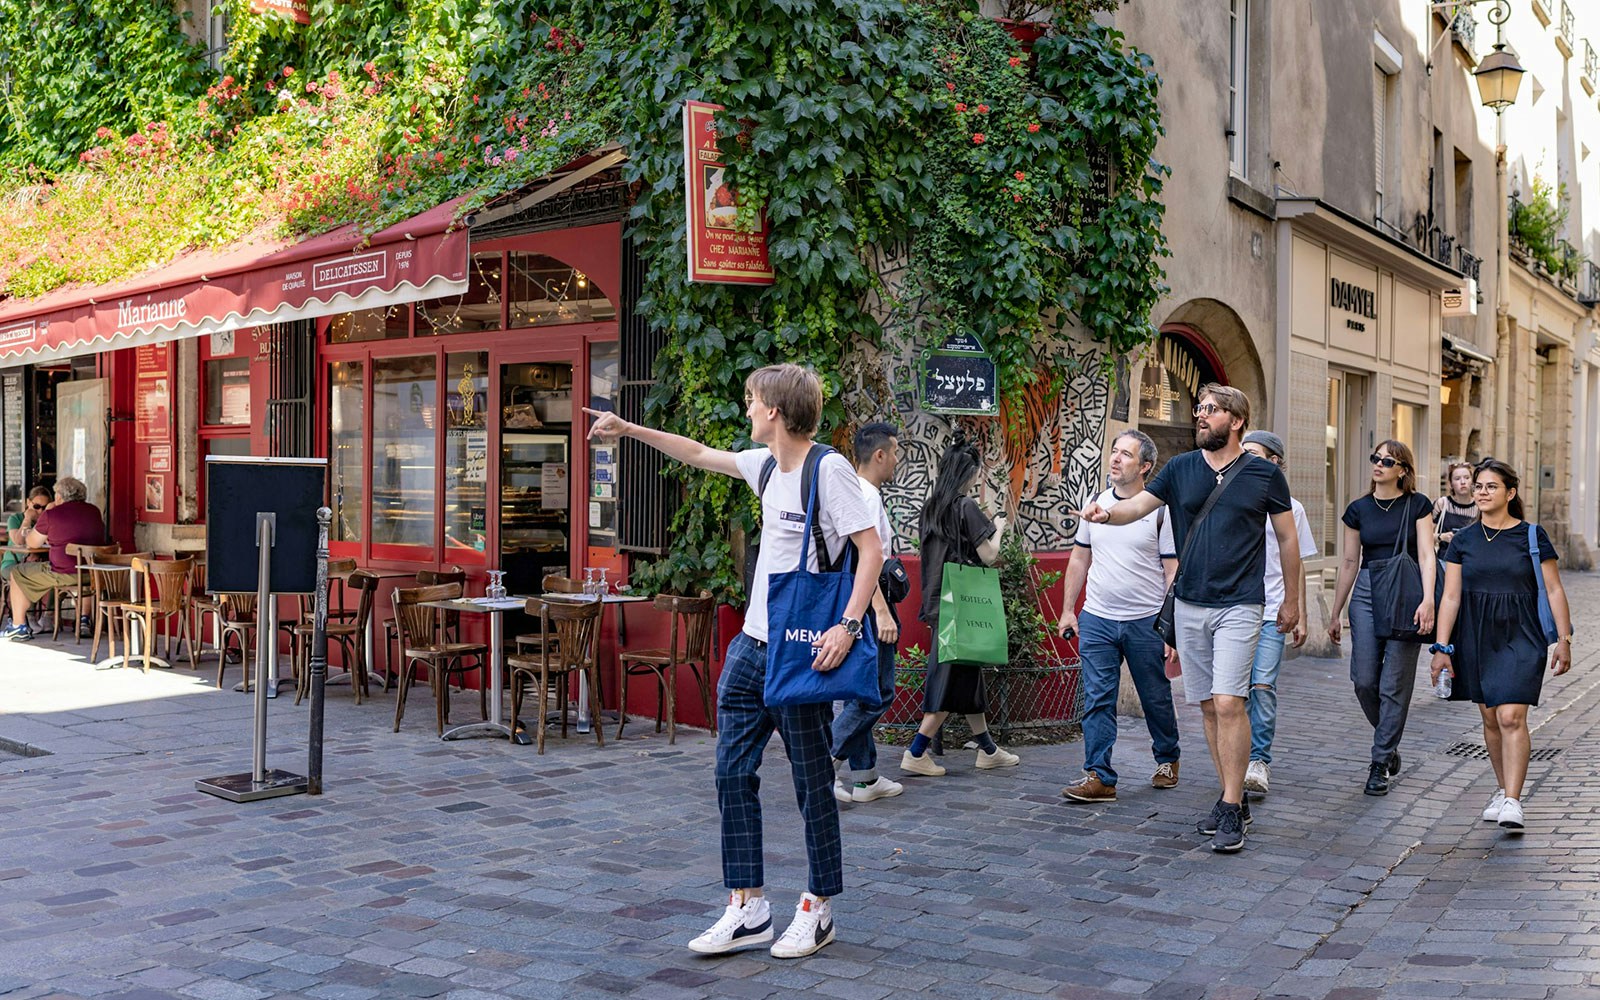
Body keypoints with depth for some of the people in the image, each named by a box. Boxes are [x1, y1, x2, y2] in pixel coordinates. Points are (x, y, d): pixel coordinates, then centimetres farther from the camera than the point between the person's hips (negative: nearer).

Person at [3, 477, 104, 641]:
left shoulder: (51, 514, -7)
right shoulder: (94, 511, 7)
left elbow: (32, 543, 6)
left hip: (64, 574, -5)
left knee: (18, 574, 18)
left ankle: (19, 628, 23)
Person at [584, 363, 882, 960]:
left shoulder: (829, 469, -13)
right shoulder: (765, 464, 11)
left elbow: (871, 548, -16)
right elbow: (698, 455, 25)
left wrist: (847, 625, -24)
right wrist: (626, 429, 27)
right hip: (751, 644, 8)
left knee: (812, 782, 4)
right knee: (733, 773, 7)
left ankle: (818, 911, 18)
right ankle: (747, 910, 16)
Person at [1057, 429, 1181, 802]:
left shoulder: (1160, 511, -5)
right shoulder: (1095, 505, 8)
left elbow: (1173, 571, -5)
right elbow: (1079, 559, 14)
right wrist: (1068, 610, 10)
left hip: (1146, 622, -3)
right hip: (1096, 619, 3)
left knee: (1156, 698, 12)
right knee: (1097, 701, -3)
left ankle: (1167, 759, 35)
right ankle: (1099, 777, 0)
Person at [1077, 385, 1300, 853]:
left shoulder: (1265, 474, 0)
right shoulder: (1180, 469, 7)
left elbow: (1287, 538, 8)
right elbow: (1139, 505, -3)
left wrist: (1292, 599, 12)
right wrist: (1106, 513, -25)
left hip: (1239, 605, -4)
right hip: (1189, 604, 4)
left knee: (1229, 703, -14)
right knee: (1208, 706, 9)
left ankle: (1232, 812, -7)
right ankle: (1232, 797, 21)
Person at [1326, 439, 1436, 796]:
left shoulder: (1417, 505, 1)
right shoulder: (1359, 509, 8)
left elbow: (1426, 556, -6)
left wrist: (1427, 600, -20)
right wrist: (1336, 614, 14)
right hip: (1367, 593, 3)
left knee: (1395, 684, -3)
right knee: (1364, 681, -1)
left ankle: (1380, 763, 6)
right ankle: (1389, 743, 25)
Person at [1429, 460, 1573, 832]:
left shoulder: (1532, 536, 0)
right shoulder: (1463, 540, 5)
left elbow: (1554, 590, 3)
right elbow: (1451, 596, 3)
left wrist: (1564, 640, -1)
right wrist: (1441, 647, -3)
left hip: (1520, 637, -3)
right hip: (1475, 637, 3)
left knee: (1512, 717, -14)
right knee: (1490, 719, 9)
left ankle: (1512, 802, -12)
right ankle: (1504, 790, 26)